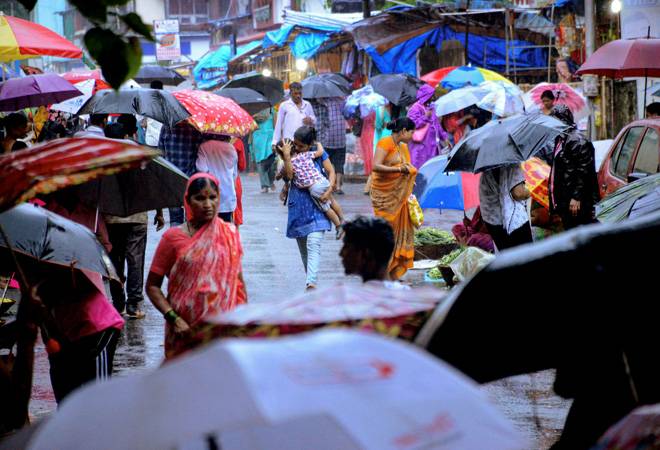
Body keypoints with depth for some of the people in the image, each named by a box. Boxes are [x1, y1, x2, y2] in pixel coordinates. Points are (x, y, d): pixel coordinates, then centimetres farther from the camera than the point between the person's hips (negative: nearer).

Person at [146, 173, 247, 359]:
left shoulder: (230, 234, 6)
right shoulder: (173, 237, -3)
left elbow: (238, 282, 13)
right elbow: (152, 286, -2)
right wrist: (173, 318, -13)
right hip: (186, 329, -2)